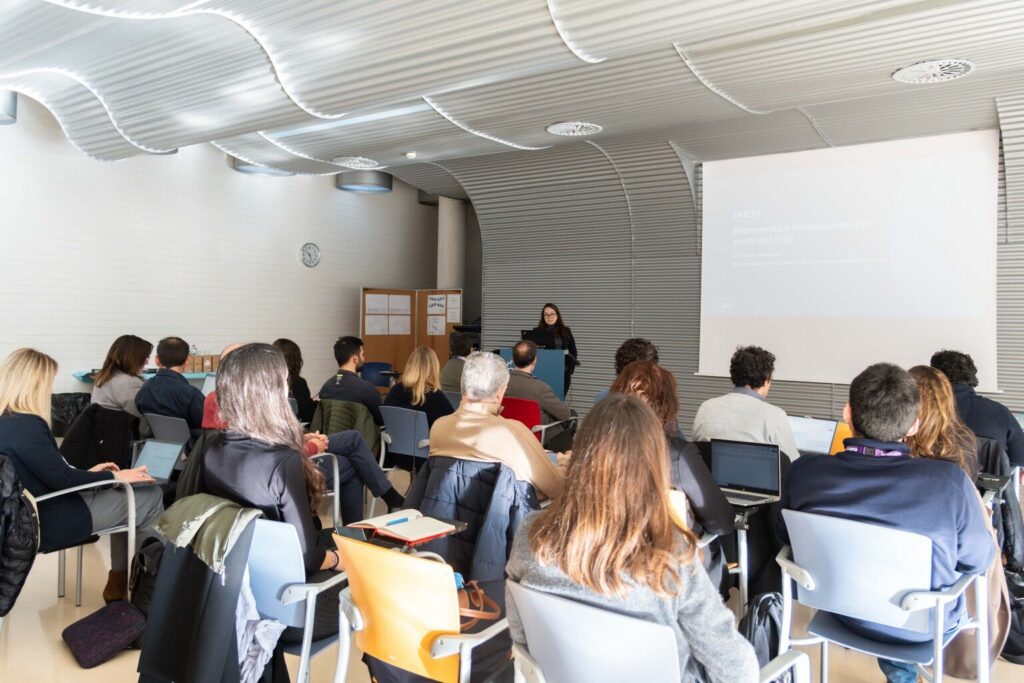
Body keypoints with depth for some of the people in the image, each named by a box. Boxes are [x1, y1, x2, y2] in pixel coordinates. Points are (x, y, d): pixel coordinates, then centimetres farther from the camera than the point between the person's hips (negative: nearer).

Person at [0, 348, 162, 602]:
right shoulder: (25, 425, -25)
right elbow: (62, 479, -22)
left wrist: (89, 472, 13)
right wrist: (115, 476, -11)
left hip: (33, 513, 10)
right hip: (50, 521, -10)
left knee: (124, 494, 18)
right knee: (151, 497, -4)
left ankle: (119, 579, 20)